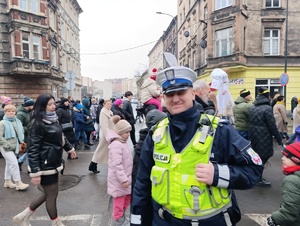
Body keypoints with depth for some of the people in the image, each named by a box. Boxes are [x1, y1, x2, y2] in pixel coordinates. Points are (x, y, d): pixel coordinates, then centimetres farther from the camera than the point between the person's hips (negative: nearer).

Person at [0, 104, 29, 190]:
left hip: (14, 147, 7)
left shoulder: (17, 121, 5)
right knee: (14, 163, -12)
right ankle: (18, 183, -4)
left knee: (9, 163, 18)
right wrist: (7, 145, -18)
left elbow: (21, 132, 18)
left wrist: (21, 141, 7)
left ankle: (7, 182, 31)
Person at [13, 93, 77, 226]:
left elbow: (60, 137, 23)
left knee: (47, 193, 20)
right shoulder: (38, 124, -20)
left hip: (52, 163, 9)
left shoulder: (52, 120, 7)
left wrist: (69, 148, 33)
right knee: (52, 194, 7)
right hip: (45, 165, -9)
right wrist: (35, 173, -24)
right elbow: (33, 149, -22)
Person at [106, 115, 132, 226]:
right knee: (119, 200, 8)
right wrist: (123, 179, -24)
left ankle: (122, 215, 39)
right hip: (119, 179, -9)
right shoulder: (116, 145, -24)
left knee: (128, 197, 20)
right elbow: (117, 165, -26)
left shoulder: (123, 142, 4)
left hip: (125, 176, 9)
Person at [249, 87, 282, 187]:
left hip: (253, 136, 8)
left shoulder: (252, 107, 6)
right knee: (264, 156, 4)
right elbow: (273, 126, -17)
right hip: (263, 137, -8)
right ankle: (259, 180, 12)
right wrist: (279, 139, -9)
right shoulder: (267, 108, -17)